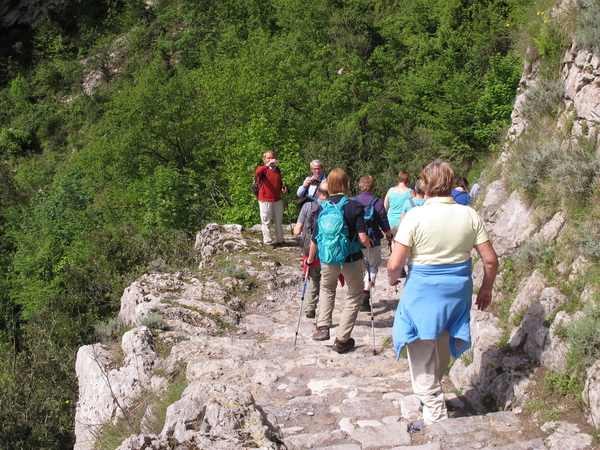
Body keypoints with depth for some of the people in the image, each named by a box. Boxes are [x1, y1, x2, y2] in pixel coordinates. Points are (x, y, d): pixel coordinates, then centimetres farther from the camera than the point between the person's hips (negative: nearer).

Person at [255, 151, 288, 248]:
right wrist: (267, 165, -47)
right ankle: (267, 242, 9)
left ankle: (280, 240, 24)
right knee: (266, 222, 1)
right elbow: (258, 172, -32)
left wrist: (283, 188, 4)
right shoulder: (263, 169, -6)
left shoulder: (277, 170, 13)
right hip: (265, 201, -5)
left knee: (279, 221, 12)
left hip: (277, 200, 5)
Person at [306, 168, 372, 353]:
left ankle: (323, 327, 18)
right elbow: (363, 238, -17)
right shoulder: (355, 206, -11)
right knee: (354, 296, 15)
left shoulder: (322, 208, -3)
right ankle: (342, 340, 13)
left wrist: (310, 259, 15)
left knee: (327, 288, 30)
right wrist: (370, 244, 6)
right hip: (351, 258, -3)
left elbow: (315, 239, 0)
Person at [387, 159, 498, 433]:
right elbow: (490, 260, -1)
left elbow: (395, 264, -17)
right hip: (458, 291, 5)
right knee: (441, 352, 25)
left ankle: (435, 417, 14)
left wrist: (391, 278, 5)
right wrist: (486, 288, 16)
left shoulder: (415, 216, -16)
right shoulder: (470, 216, -4)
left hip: (423, 292, -5)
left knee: (422, 359, 10)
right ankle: (433, 397, 46)